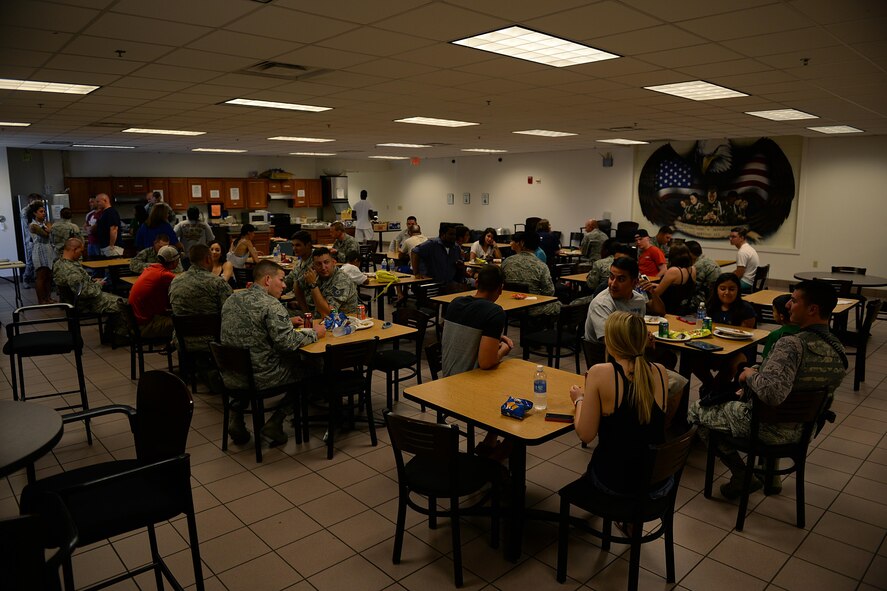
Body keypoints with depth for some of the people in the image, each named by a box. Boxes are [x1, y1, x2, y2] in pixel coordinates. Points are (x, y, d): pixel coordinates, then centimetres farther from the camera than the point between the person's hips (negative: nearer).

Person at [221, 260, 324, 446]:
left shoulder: (231, 300, 8)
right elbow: (287, 342, -22)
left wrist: (286, 322, 20)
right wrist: (314, 333, -6)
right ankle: (275, 422, 11)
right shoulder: (270, 305, -18)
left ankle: (236, 418, 26)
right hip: (261, 378, -7)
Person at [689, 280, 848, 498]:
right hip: (804, 429, 8)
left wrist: (751, 374, -21)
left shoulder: (792, 345, -30)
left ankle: (742, 476, 13)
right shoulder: (839, 351, -4)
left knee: (696, 410, 9)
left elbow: (771, 392, -42)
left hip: (770, 430, -8)